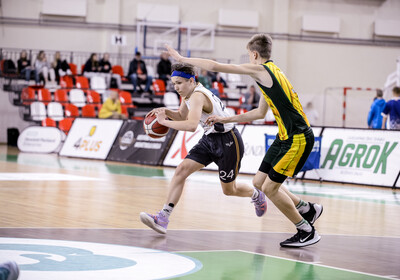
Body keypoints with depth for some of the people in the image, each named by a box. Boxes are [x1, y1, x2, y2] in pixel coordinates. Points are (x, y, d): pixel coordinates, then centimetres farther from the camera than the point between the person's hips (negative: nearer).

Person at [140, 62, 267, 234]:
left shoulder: (197, 96, -28)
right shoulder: (188, 94, 1)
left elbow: (192, 125, -44)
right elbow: (182, 116, 18)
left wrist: (164, 122, -37)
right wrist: (166, 112, -2)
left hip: (228, 141, -8)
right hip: (209, 139, 9)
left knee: (229, 190, 8)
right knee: (181, 170, -10)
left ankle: (256, 195, 42)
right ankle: (163, 217, -15)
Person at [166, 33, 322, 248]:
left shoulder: (260, 70, -11)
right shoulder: (270, 73, 17)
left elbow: (215, 67, -10)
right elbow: (260, 112, 27)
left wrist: (182, 58, 0)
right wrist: (226, 120, 29)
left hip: (298, 138, -9)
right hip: (286, 136, 9)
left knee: (269, 187, -5)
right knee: (260, 182, 12)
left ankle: (307, 232, 6)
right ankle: (308, 209, 25)